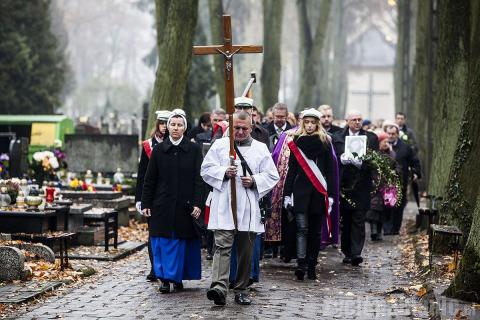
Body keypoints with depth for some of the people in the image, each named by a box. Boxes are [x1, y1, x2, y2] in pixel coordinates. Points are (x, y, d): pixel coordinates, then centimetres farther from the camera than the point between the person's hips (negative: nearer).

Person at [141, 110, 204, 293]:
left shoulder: (194, 150, 1)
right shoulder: (159, 150, 5)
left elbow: (198, 179, -2)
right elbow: (149, 180, 7)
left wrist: (197, 204, -11)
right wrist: (146, 204, 2)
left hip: (184, 206, -1)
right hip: (162, 206, 1)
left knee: (182, 242, 2)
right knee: (163, 242, -1)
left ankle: (178, 278, 13)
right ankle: (165, 279, 6)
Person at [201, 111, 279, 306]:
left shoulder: (261, 149, 12)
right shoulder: (220, 145, 10)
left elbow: (272, 176, 9)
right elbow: (206, 169, 6)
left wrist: (254, 181, -8)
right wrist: (224, 172, -11)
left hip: (249, 208, 2)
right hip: (224, 207, -2)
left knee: (246, 251, 7)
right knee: (222, 246, -13)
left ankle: (241, 290, 17)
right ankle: (219, 287, -24)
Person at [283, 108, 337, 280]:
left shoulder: (325, 142, 4)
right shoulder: (297, 142, 5)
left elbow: (331, 170, 2)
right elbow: (291, 169, 6)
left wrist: (331, 194, -4)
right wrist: (287, 193, 2)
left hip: (319, 191, 0)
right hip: (301, 190, 0)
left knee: (316, 230, 5)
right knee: (302, 228, -10)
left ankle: (312, 266, 11)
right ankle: (301, 264, -17)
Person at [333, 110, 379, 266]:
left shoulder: (371, 138, 6)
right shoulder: (337, 137, 9)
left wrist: (360, 162, -18)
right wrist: (343, 158, -16)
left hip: (361, 185, -1)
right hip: (343, 184, 1)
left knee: (358, 220, -6)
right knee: (345, 220, 6)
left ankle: (356, 253, -10)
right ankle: (347, 252, 15)